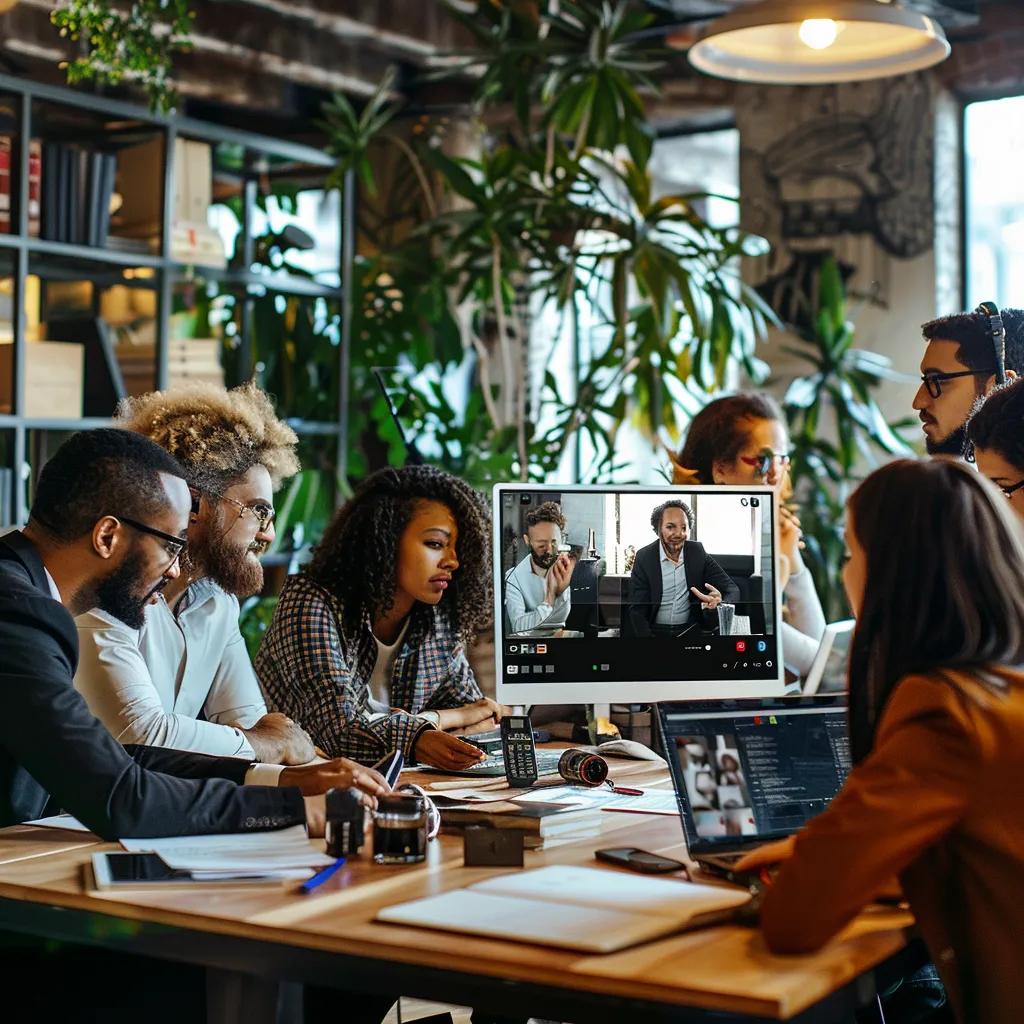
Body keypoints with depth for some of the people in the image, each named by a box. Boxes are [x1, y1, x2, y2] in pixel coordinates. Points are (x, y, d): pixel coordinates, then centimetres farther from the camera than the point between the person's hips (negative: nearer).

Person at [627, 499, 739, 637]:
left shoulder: (697, 552, 1)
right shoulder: (644, 557, -4)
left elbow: (732, 589, -2)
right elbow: (636, 610, -7)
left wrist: (722, 606, -26)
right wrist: (647, 636, -26)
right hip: (655, 631, -2)